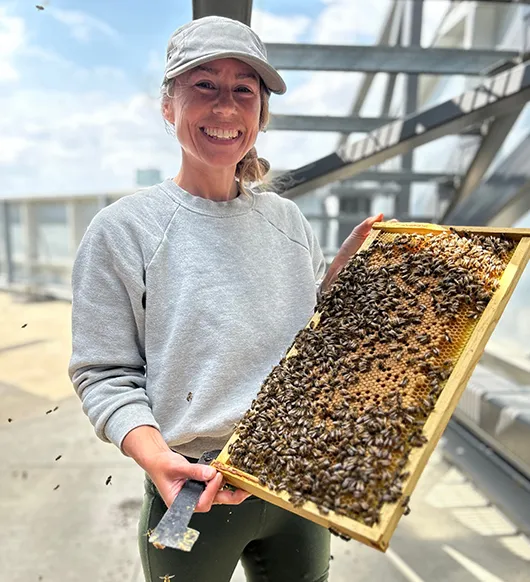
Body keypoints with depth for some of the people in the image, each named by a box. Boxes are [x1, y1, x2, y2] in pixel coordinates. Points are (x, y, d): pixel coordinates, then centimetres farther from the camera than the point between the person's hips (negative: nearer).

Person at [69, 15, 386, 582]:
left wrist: (349, 259, -3)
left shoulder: (286, 218, 1)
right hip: (196, 490, -4)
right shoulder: (123, 229, -12)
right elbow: (104, 373, -10)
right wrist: (155, 457, -25)